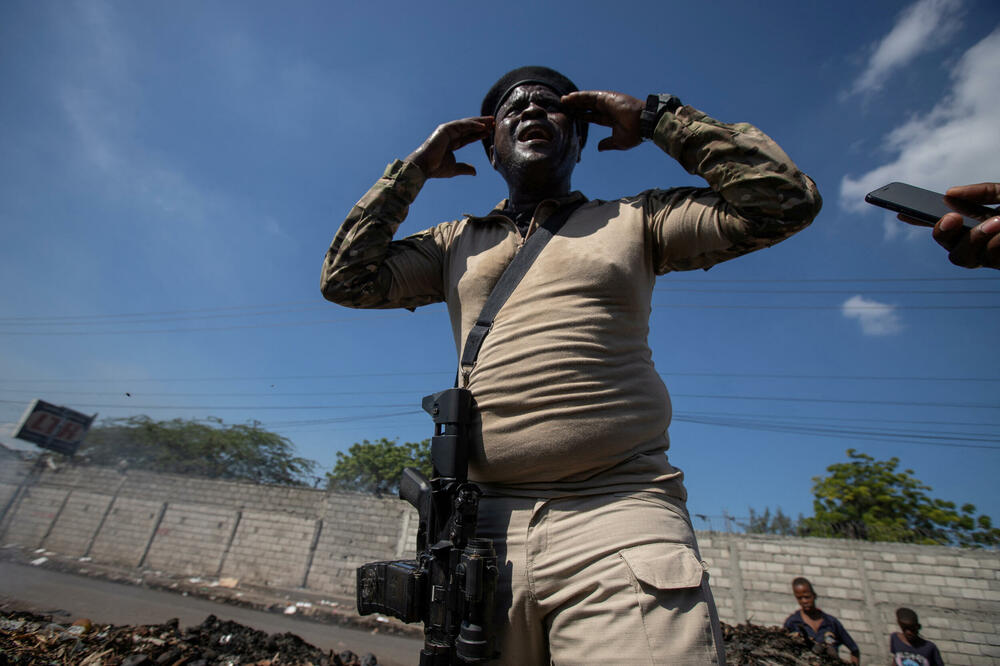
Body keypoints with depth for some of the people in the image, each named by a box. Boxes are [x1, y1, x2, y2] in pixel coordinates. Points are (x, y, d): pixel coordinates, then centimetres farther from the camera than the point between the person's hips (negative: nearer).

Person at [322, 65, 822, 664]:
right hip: (486, 527, 2)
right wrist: (418, 167, 17)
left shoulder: (633, 220, 14)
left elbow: (786, 200, 8)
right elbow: (345, 278, 13)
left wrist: (657, 118, 12)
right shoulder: (456, 243, 19)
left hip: (620, 519, -1)